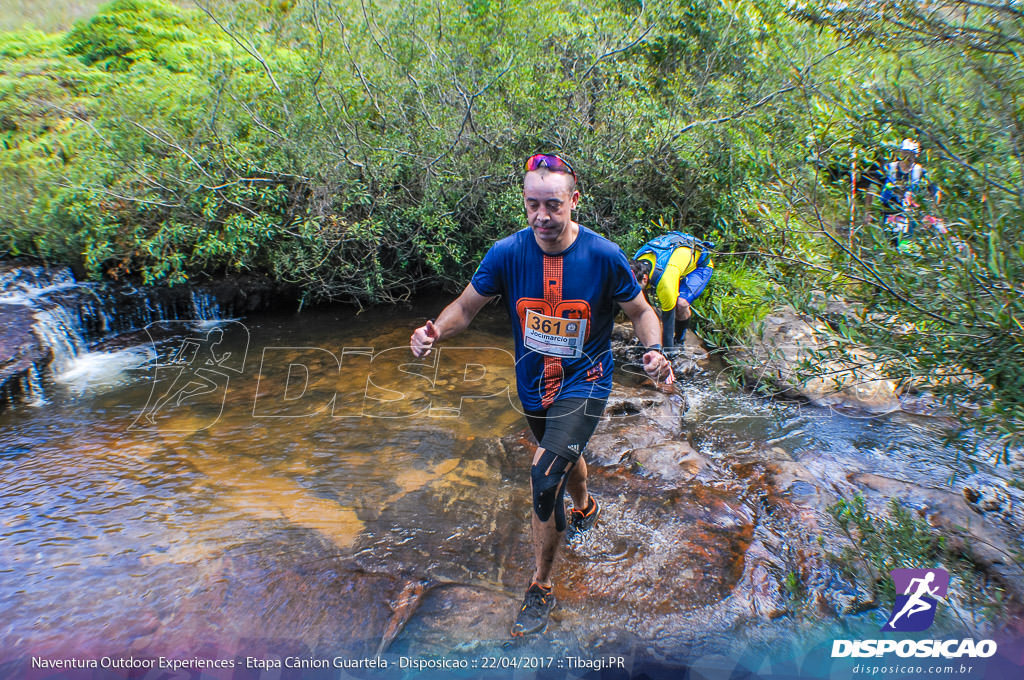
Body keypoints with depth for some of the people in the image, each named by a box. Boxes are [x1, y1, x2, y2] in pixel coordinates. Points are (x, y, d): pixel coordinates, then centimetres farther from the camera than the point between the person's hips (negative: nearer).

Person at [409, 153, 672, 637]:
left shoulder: (604, 255, -19)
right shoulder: (507, 253, -14)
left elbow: (641, 311, -6)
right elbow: (467, 306, -5)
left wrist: (654, 351, -26)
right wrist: (436, 332, -27)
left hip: (584, 383, -4)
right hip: (533, 385, 4)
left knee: (545, 475, -20)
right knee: (564, 456, 27)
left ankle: (540, 589, 2)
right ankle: (585, 507, 64)